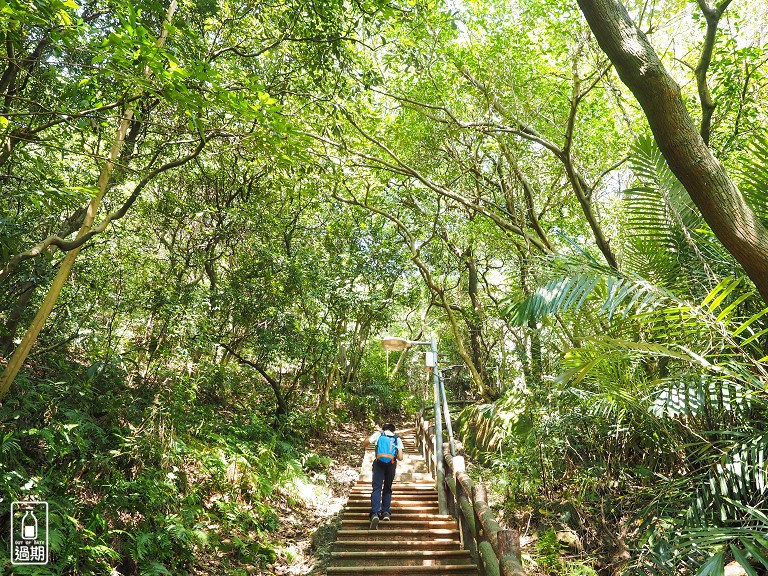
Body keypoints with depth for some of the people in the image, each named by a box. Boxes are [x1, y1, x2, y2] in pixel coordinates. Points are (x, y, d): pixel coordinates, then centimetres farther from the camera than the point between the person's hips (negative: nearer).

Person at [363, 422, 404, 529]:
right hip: (391, 464, 2)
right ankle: (386, 512, 13)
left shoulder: (378, 434, 14)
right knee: (387, 488, 18)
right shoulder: (397, 439, 17)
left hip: (379, 462, -2)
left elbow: (364, 445, 17)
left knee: (376, 488, -5)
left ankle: (375, 513, -20)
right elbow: (400, 457, 10)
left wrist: (372, 436, 31)